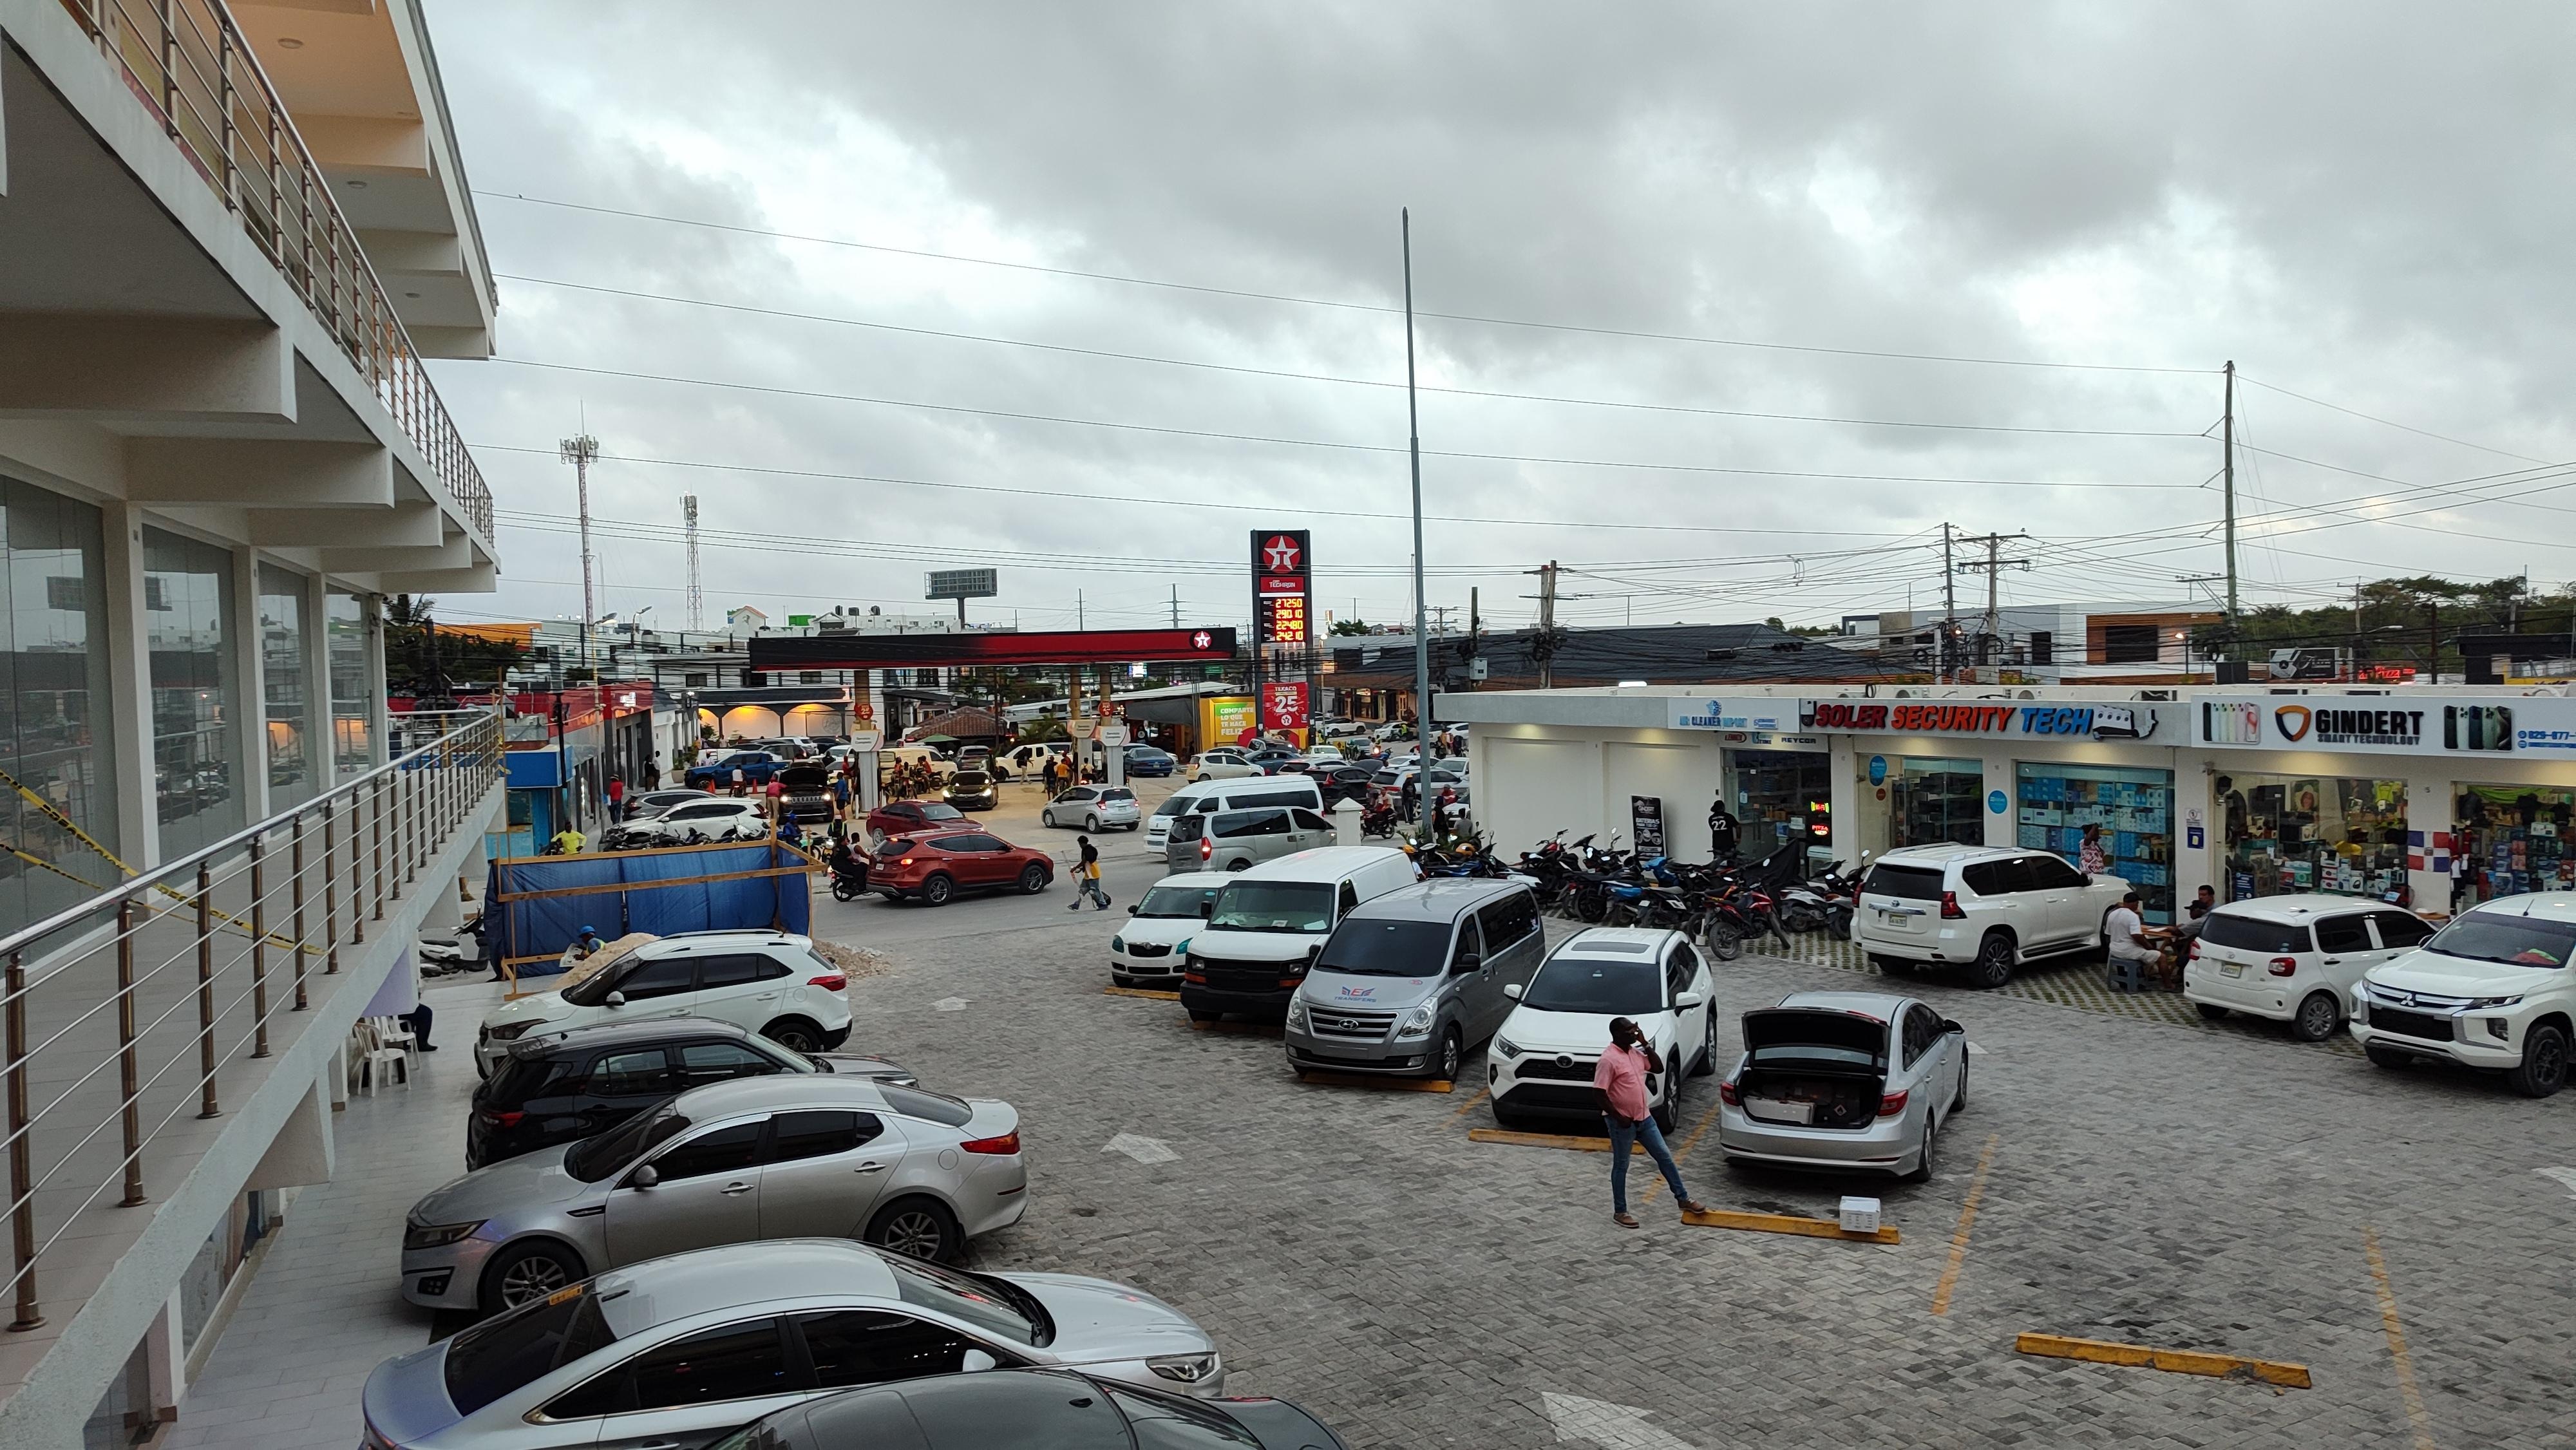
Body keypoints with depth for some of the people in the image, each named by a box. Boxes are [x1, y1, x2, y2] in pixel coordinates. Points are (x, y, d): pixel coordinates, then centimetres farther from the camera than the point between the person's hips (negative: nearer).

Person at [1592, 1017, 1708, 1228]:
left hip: (1644, 1117, 8)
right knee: (1621, 1166, 5)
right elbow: (1599, 1092, -21)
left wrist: (1645, 1044, 1)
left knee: (1665, 1156, 12)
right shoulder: (1609, 1059, -20)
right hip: (1622, 1122, -8)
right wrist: (1619, 1117, -21)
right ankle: (1619, 1212, 16)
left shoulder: (1635, 1052, 5)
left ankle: (1683, 1198, 24)